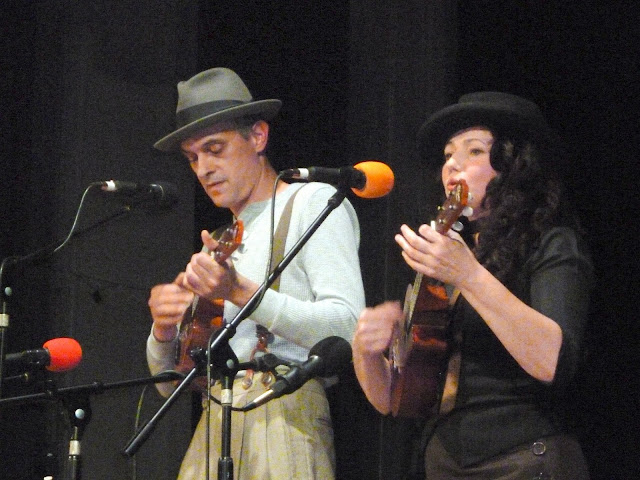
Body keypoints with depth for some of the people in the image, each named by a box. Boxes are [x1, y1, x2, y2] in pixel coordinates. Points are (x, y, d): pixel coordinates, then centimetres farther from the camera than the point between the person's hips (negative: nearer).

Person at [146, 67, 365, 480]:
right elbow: (169, 381, 22)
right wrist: (164, 331, 0)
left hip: (286, 414, -6)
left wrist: (241, 292, -20)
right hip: (214, 425, 6)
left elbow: (347, 329, -12)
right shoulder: (220, 241, 25)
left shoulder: (313, 204, 5)